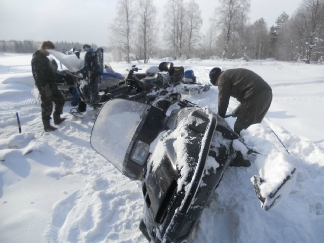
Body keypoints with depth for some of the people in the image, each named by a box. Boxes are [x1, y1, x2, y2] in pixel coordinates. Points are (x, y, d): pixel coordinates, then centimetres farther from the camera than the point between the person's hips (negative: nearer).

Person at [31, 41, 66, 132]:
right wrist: (46, 88, -25)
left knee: (60, 100, 16)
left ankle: (57, 118, 29)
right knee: (47, 106, -2)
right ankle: (47, 126, 10)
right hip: (45, 87, -10)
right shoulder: (37, 59, -17)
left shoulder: (44, 57, 16)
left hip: (52, 85, 10)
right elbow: (39, 75, -23)